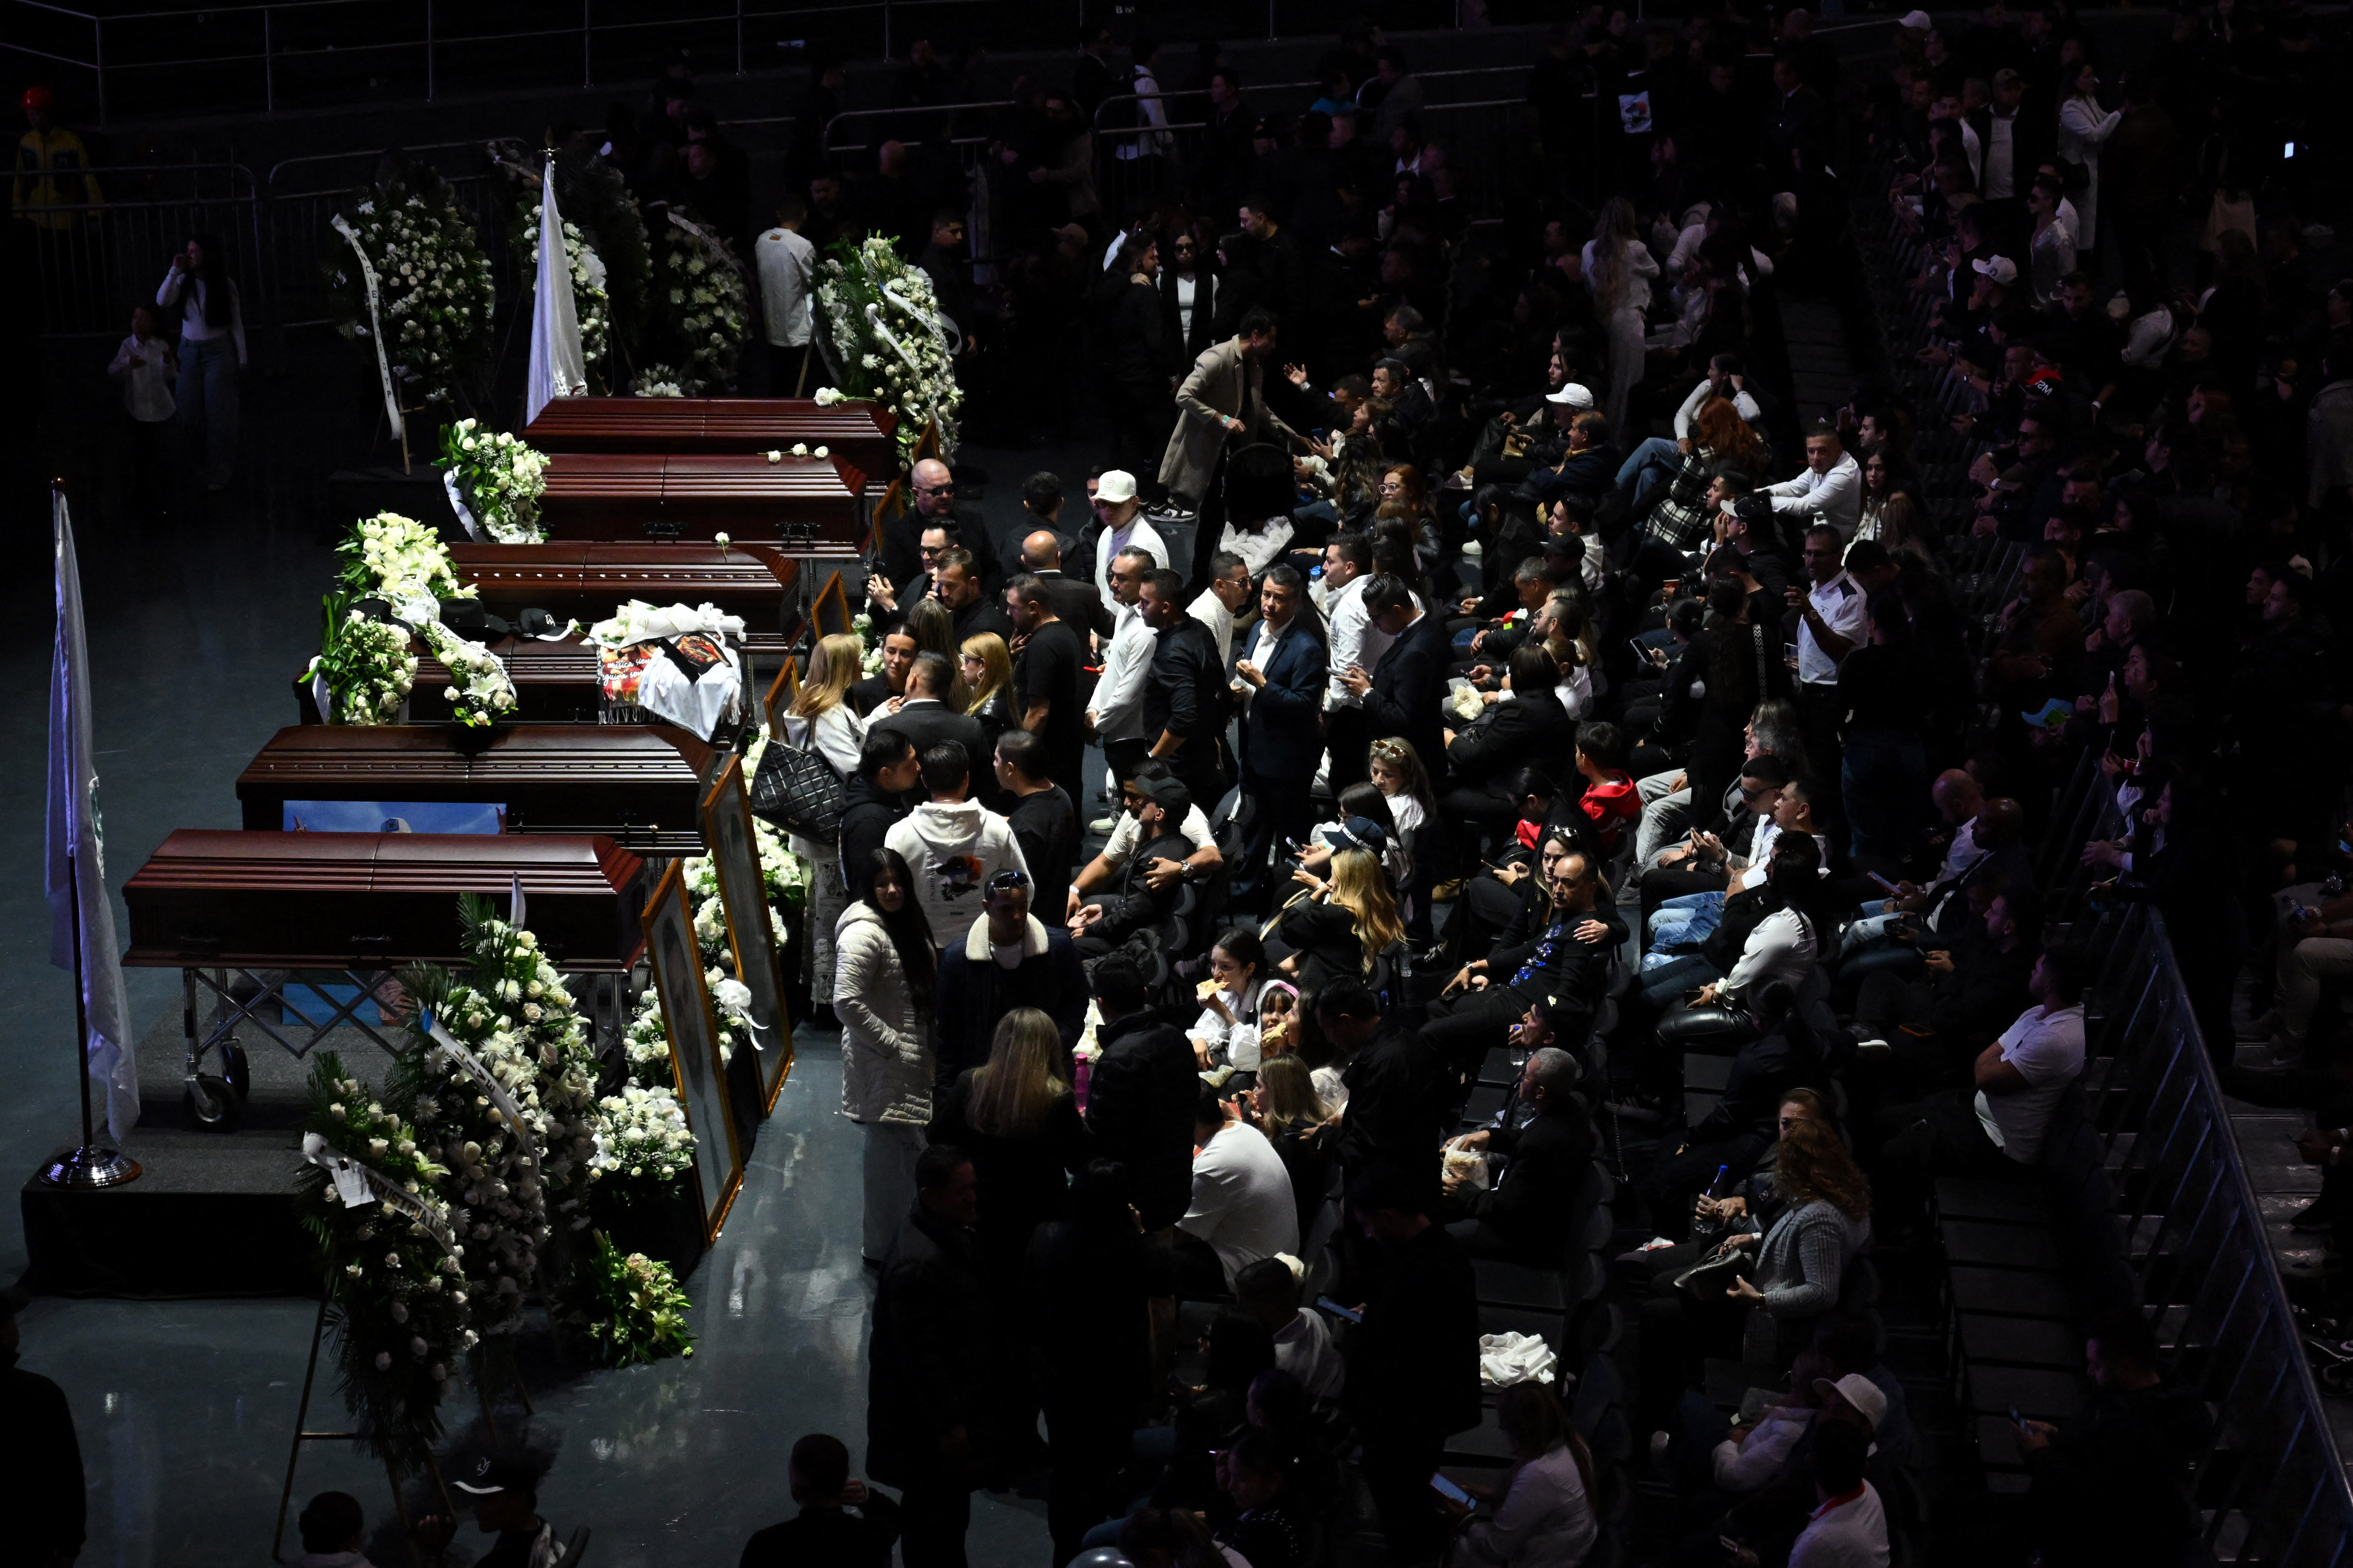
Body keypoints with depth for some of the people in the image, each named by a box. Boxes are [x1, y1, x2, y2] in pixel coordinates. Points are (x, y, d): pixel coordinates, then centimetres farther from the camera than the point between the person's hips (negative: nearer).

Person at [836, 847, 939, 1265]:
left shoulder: (904, 921, 9)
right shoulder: (864, 933, -21)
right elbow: (847, 1003, -28)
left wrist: (928, 1046, 14)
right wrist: (893, 1045, -21)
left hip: (911, 1062, 10)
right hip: (882, 1068, -10)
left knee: (907, 1151, 20)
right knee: (890, 1156, -3)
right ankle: (882, 1250, 8)